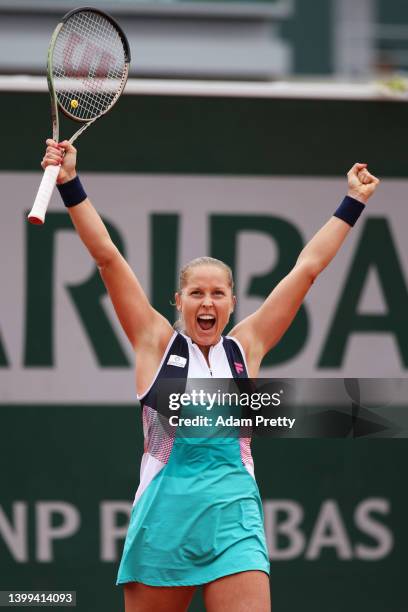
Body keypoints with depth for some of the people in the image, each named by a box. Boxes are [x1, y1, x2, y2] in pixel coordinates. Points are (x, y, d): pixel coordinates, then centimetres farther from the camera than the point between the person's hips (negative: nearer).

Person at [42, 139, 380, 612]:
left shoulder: (245, 349, 12)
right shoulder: (157, 343, 7)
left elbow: (307, 268, 18)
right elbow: (106, 256, 3)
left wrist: (352, 203, 24)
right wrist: (70, 185, -2)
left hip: (234, 522, 1)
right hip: (163, 520, -1)